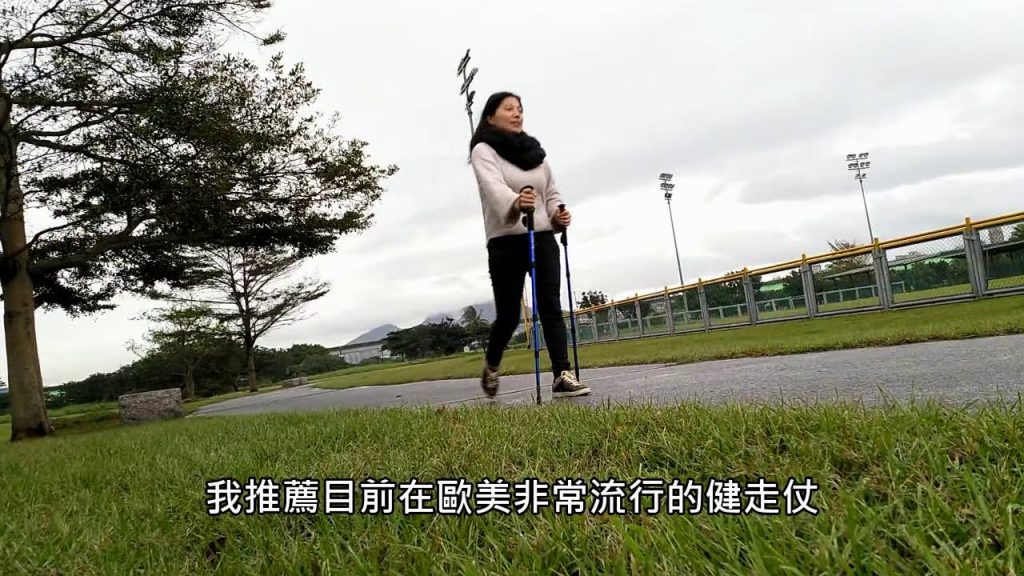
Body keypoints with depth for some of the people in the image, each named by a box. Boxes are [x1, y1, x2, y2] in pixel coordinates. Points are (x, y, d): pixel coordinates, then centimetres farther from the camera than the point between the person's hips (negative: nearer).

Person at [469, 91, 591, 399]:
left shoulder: (535, 150, 16)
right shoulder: (484, 150, -4)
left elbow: (551, 192, 19)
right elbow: (493, 186, -24)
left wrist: (559, 215, -4)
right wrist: (515, 202, -45)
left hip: (543, 238, 5)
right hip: (506, 243, -5)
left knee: (551, 307, -6)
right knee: (508, 314, 2)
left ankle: (563, 376, -9)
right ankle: (491, 365, 30)